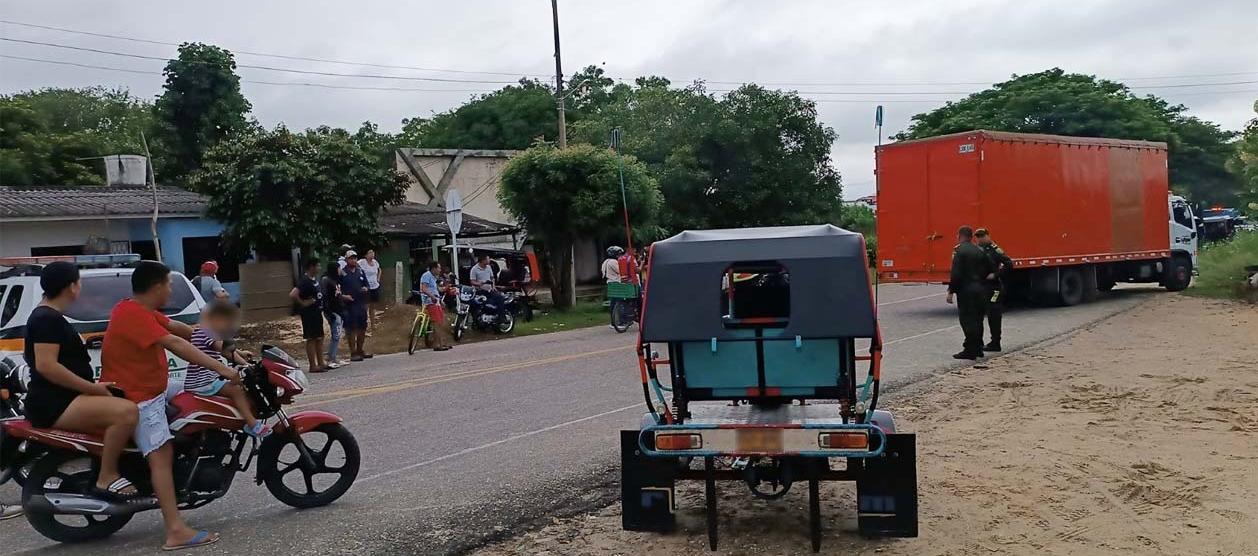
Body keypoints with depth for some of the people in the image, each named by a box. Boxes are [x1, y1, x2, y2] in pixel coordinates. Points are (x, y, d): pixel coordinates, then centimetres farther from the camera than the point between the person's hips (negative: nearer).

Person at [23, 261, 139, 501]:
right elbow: (45, 365, -24)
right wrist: (92, 388, -21)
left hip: (64, 398, 11)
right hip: (52, 404, -11)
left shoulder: (50, 316, 19)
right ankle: (107, 477, -20)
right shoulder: (48, 319, -14)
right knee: (126, 412, -30)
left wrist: (92, 387, 23)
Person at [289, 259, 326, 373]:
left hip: (317, 312, 9)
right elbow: (292, 295, -30)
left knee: (319, 338, 13)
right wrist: (303, 303, -19)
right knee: (311, 339, -4)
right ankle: (313, 366, 0)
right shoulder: (304, 281, -19)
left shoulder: (314, 279, 10)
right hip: (309, 313, -9)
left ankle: (321, 363, 20)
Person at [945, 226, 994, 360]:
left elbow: (956, 273, -16)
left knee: (967, 320, -4)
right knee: (978, 320, 15)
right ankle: (978, 348, 23)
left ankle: (970, 351, -5)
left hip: (966, 290, -7)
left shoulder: (959, 250, -11)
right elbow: (988, 270, 14)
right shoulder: (979, 250, 12)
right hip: (981, 289, 7)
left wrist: (951, 291, -13)